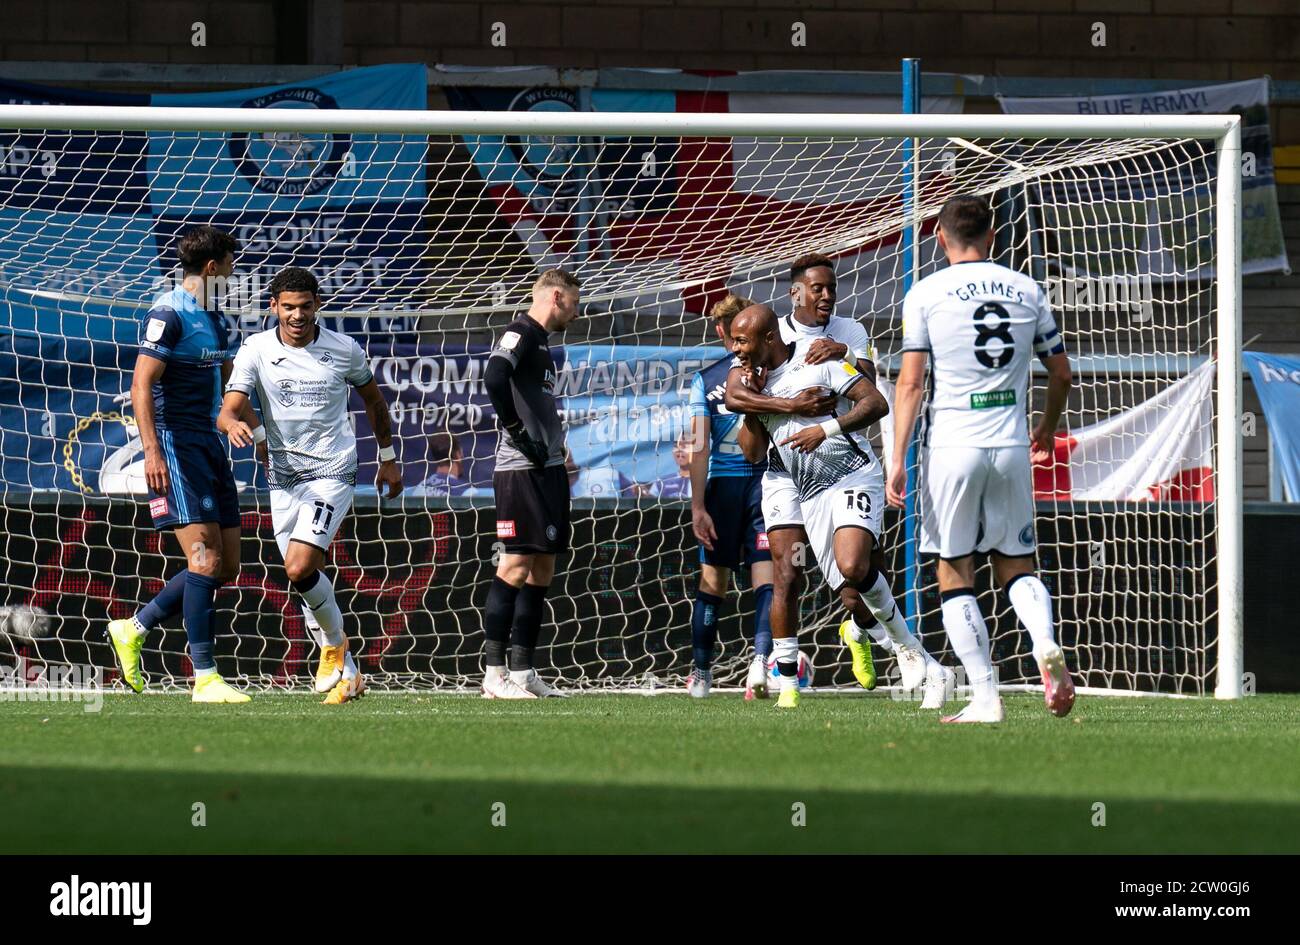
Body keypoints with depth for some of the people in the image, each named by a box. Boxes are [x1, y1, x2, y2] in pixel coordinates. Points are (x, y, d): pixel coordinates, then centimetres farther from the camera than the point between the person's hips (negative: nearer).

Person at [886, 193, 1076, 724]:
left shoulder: (925, 294, -1)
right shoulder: (1027, 291, 9)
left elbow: (910, 383, -7)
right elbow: (1061, 373, 15)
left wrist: (898, 459, -6)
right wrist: (1047, 430, 32)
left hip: (951, 446, -3)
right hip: (1010, 446, 3)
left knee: (955, 575, 5)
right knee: (1016, 564, 15)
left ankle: (985, 698, -2)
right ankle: (1045, 645, -15)